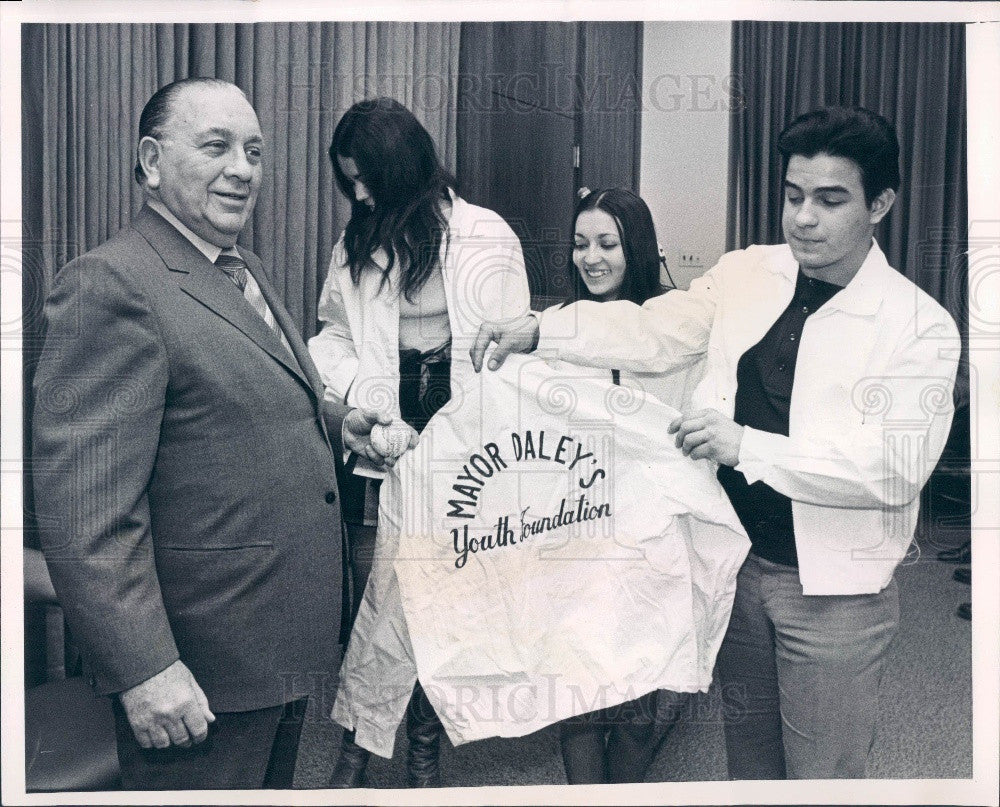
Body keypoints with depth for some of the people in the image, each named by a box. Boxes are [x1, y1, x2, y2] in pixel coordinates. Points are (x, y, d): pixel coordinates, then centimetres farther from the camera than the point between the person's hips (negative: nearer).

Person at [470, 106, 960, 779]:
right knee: (747, 747, 23)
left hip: (833, 590, -4)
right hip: (738, 560, 4)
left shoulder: (920, 325, -13)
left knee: (823, 773, 11)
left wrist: (747, 446, -28)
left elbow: (899, 467, -21)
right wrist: (537, 330, -14)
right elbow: (652, 331, 0)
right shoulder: (746, 274, 0)